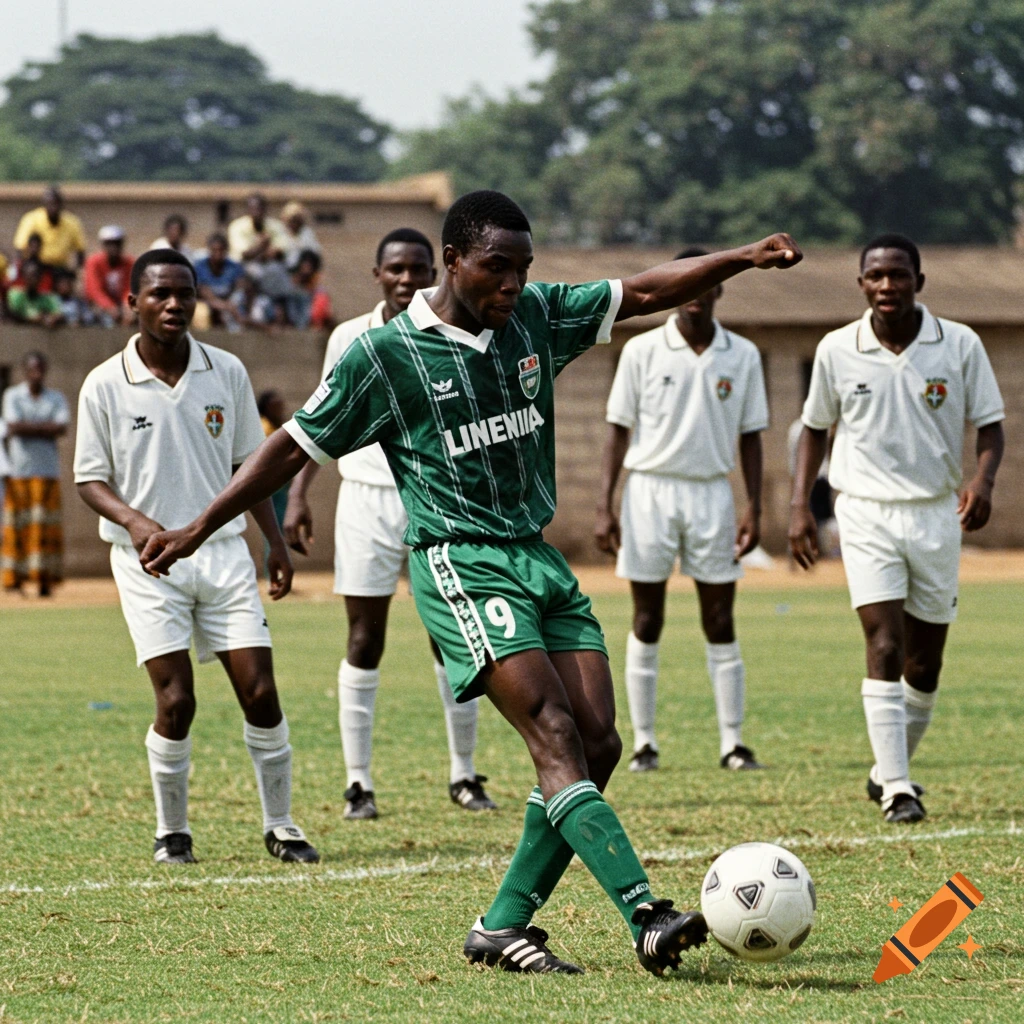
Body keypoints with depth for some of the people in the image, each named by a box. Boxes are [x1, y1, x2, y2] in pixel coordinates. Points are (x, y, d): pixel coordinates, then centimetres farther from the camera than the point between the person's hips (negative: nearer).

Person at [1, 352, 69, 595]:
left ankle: (45, 580, -4)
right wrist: (45, 427, -7)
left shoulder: (56, 398, 11)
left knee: (46, 527, -3)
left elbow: (62, 428, -5)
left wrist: (28, 427, -8)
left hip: (48, 472, 2)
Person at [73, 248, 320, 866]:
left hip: (224, 550, 3)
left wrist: (277, 543, 10)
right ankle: (172, 832, 9)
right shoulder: (106, 386, -5)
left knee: (261, 693, -4)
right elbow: (90, 480, -2)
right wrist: (134, 520, -21)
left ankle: (281, 826, 11)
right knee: (176, 701, -10)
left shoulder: (227, 372, 3)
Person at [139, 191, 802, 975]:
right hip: (460, 564, -7)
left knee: (598, 743, -4)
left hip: (539, 557, 7)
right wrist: (198, 530, 2)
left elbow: (644, 293, 14)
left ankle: (503, 927, 5)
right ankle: (648, 919, -31)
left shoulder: (538, 317, 9)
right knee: (554, 733, -20)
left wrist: (745, 259, 1)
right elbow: (295, 447, 2)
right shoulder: (382, 354, -5)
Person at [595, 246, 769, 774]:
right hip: (650, 491, -1)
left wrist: (754, 508, 0)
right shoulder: (642, 351, -1)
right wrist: (604, 507, -4)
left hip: (712, 494, 1)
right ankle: (643, 742, 9)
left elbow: (750, 436, 8)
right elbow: (618, 431, 1)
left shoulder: (743, 356, 4)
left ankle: (732, 741, 5)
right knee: (646, 624, 3)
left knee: (721, 624, 1)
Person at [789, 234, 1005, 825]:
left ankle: (890, 770, 29)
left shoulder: (961, 345, -3)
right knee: (885, 648, -15)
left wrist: (984, 479, -17)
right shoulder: (837, 351, -1)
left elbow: (990, 425, 2)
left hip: (937, 514, 1)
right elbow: (817, 428, 12)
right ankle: (898, 791, -16)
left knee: (924, 665, 8)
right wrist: (801, 506, 4)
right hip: (867, 513, -1)